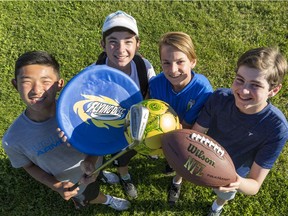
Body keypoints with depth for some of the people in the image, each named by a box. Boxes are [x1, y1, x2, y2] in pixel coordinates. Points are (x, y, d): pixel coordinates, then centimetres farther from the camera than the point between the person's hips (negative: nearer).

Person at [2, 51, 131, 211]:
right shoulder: (12, 140, -32)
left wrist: (91, 160, -34)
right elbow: (29, 166, -11)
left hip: (93, 163, 1)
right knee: (91, 196, 28)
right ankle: (107, 200, 63)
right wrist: (56, 186, -24)